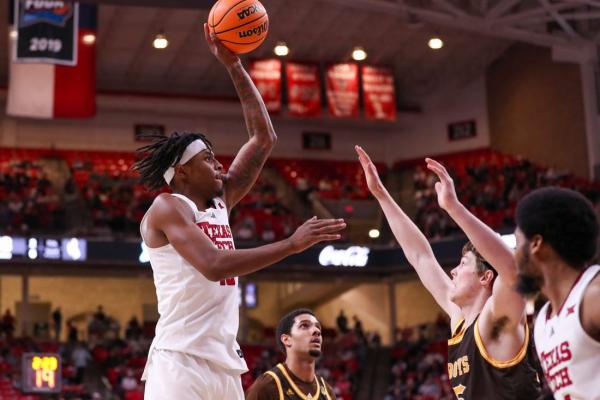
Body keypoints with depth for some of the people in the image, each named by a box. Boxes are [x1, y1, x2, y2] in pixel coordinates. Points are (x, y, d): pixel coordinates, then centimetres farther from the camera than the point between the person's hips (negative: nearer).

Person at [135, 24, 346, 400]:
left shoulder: (221, 204, 16)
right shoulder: (167, 207, -6)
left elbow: (264, 138, 18)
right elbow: (214, 265, -22)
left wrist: (234, 66, 14)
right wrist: (292, 244, -21)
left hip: (225, 365, 8)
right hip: (180, 363, -8)